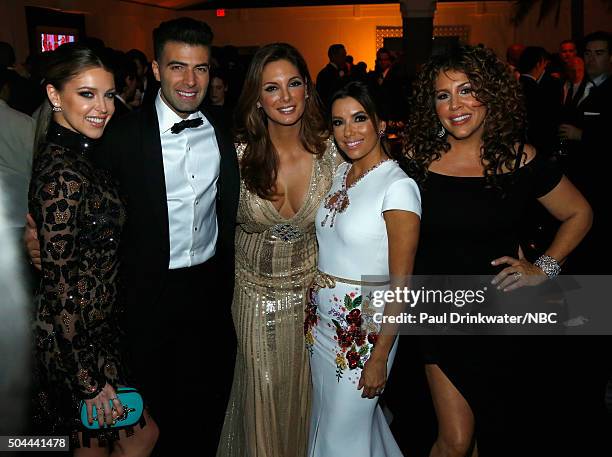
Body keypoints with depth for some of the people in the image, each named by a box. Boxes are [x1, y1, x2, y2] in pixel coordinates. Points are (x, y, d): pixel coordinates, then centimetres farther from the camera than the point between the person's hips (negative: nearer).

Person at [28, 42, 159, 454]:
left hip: (96, 330, 8)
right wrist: (90, 381, -18)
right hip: (77, 340, -8)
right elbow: (60, 288, -23)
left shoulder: (73, 154, 4)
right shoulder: (63, 174, -24)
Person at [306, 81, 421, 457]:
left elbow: (401, 282, -18)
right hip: (322, 319, 7)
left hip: (366, 327, -7)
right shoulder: (339, 174, 4)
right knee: (325, 419, 23)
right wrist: (313, 306, 5)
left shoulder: (398, 186, -18)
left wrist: (380, 356, -17)